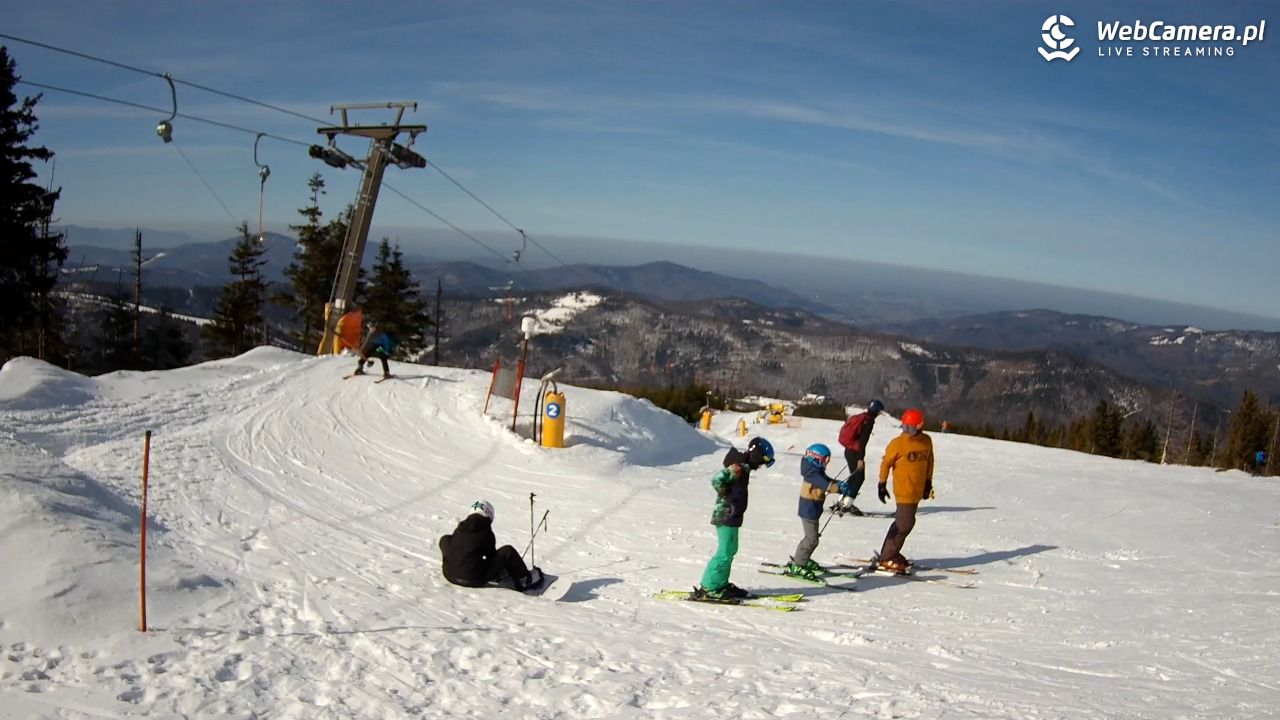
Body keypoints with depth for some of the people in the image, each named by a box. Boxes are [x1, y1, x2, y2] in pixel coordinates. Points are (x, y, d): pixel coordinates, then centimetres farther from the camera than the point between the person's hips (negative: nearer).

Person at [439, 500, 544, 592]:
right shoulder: (486, 533, -4)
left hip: (450, 575, 5)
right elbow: (491, 555, 7)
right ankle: (525, 580, 11)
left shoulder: (459, 529, 8)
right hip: (474, 580, -5)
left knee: (444, 539, 27)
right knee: (508, 551, -4)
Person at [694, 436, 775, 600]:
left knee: (730, 550, 18)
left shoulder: (743, 466, 12)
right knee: (725, 553, -6)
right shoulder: (739, 467, -19)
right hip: (727, 516, -10)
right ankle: (708, 588, -1)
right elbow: (717, 480, -29)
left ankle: (721, 584, 27)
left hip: (731, 516, 10)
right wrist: (728, 497, -18)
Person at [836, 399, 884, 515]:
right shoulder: (868, 421, -14)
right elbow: (863, 440, -20)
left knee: (854, 476, 19)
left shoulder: (859, 417, 13)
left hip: (849, 450, 9)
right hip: (855, 452, -9)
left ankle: (842, 501, 21)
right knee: (859, 478, -1)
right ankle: (847, 504, -3)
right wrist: (861, 458, -21)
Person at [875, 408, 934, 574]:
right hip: (904, 490, -6)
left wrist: (928, 483, 17)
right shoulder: (898, 443, -12)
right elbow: (886, 463, -5)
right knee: (905, 523, -9)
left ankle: (889, 553, 28)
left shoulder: (926, 441, 3)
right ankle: (887, 559, 0)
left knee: (902, 522, 15)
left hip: (918, 490, 6)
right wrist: (882, 484, -3)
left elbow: (929, 462, 16)